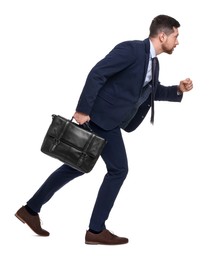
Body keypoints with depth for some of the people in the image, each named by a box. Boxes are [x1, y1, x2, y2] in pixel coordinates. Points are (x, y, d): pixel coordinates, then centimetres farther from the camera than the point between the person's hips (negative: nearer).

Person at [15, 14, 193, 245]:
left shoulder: (153, 62, 11)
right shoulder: (131, 49, -17)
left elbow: (153, 91, 27)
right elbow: (97, 74, -22)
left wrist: (178, 89, 10)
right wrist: (82, 110, -25)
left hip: (107, 119, 10)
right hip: (100, 115, -10)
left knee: (77, 166, 15)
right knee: (118, 169, -5)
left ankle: (30, 209, 23)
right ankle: (96, 230, 3)